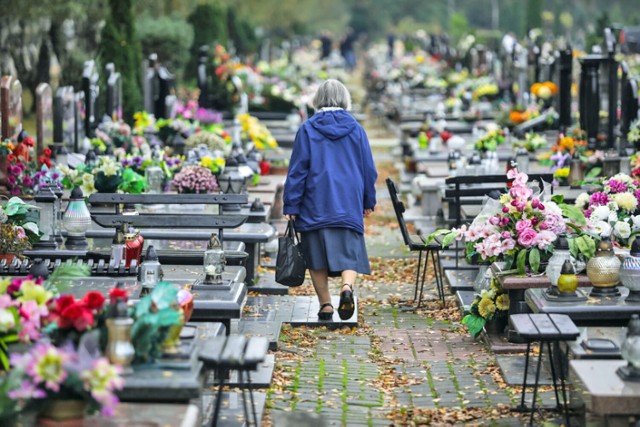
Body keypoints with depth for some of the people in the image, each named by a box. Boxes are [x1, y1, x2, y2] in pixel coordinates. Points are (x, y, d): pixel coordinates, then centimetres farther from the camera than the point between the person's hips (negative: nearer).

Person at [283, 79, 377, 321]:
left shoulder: (308, 129, -2)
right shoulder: (356, 129, 4)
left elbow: (297, 169, -3)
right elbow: (368, 168, 10)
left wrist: (291, 206, 0)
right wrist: (368, 201, 21)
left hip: (315, 203, -1)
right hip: (349, 205, 1)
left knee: (317, 256, 8)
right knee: (349, 252, 1)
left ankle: (326, 306, 8)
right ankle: (347, 287, -27)